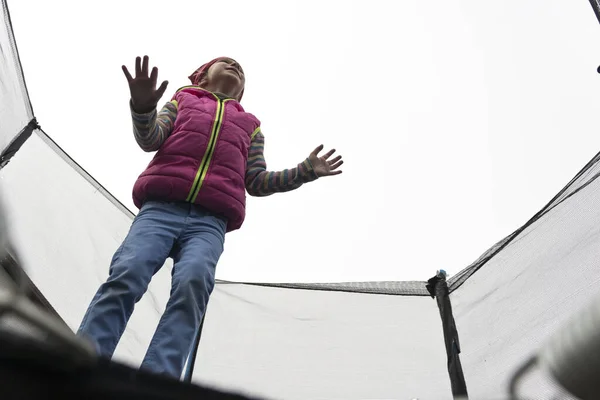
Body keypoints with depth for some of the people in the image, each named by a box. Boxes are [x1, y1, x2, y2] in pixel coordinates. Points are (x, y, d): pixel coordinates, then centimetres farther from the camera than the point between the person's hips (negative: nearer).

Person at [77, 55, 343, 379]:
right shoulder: (183, 100, 29)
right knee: (127, 273, -25)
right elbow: (150, 139, 11)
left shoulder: (249, 124, 31)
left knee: (194, 281, -29)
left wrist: (305, 171, 11)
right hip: (161, 208, 0)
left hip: (209, 221, 1)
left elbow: (257, 182, 22)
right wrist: (143, 105, -10)